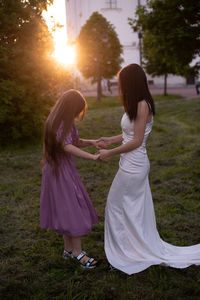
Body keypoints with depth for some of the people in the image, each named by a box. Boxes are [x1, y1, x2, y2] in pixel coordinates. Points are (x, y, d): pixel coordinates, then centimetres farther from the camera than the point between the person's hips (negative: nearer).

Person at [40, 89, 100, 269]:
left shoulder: (66, 122, 11)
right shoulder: (58, 123, -20)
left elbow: (76, 142, 17)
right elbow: (67, 147, -28)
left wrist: (92, 142, -1)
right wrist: (93, 157, -33)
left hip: (66, 169, 10)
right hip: (59, 171, -10)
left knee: (67, 210, 15)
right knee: (72, 209, -5)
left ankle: (69, 249, 26)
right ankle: (77, 252, 5)